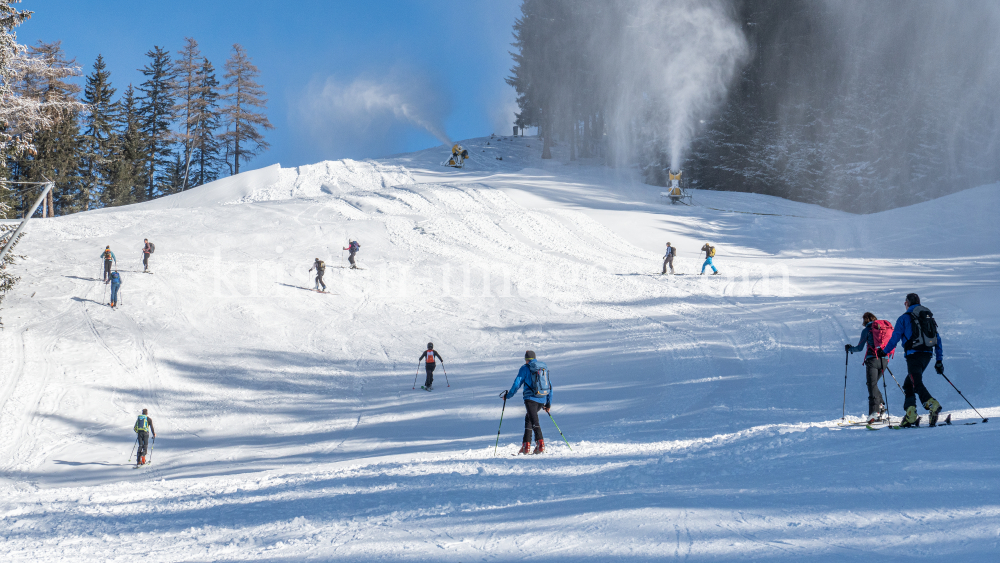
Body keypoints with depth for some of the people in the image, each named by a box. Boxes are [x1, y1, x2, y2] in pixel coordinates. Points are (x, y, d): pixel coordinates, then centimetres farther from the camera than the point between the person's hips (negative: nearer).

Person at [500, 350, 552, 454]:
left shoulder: (525, 368, 1)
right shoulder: (545, 368, 18)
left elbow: (517, 384, -1)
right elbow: (549, 386, 19)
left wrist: (507, 396, 12)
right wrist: (549, 403, 24)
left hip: (531, 398, -6)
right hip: (542, 400, 6)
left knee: (534, 421, -14)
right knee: (528, 418, 21)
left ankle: (541, 444, -30)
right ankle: (526, 444, 17)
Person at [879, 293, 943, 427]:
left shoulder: (904, 318, 1)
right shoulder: (930, 317, 19)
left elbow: (894, 338, 3)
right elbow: (938, 339, 18)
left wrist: (883, 352, 20)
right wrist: (939, 361, 20)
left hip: (914, 355, -7)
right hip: (927, 355, 7)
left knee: (917, 384, -16)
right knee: (908, 384, 17)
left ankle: (933, 405, -41)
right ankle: (910, 416, 11)